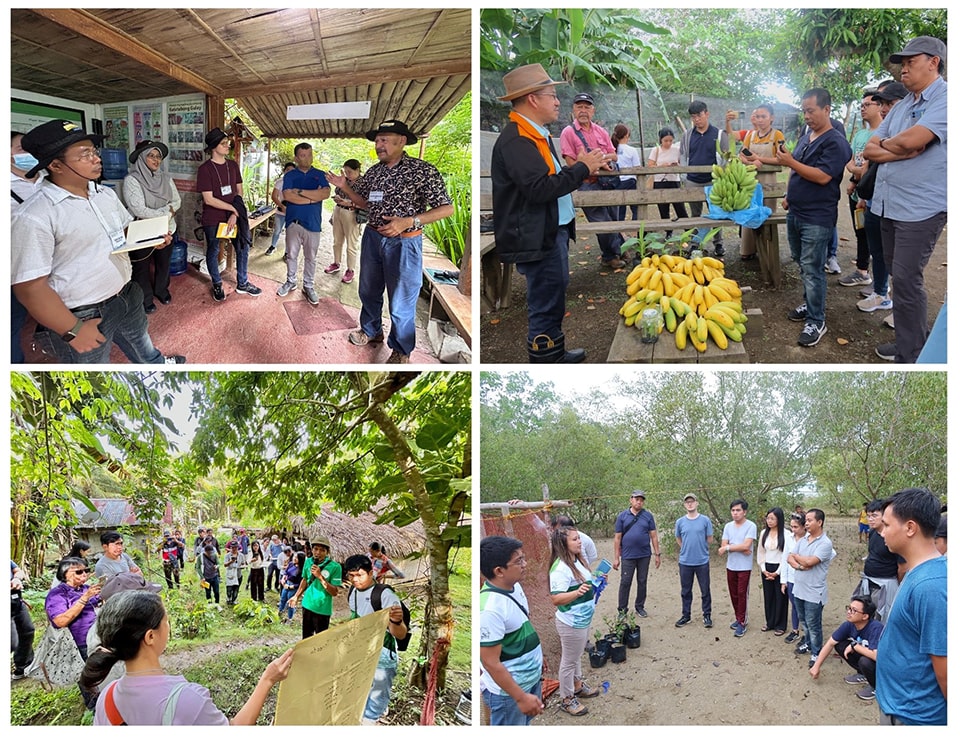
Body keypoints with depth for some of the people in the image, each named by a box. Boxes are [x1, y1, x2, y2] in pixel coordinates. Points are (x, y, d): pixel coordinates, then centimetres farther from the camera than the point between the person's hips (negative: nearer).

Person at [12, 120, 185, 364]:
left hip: (126, 296, 7)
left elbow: (127, 229, 19)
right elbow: (30, 287, -23)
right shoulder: (33, 217, -22)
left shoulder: (106, 194, 2)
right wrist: (73, 330, -22)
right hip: (83, 316, -7)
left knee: (140, 344, 30)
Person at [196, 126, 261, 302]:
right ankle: (217, 285, 28)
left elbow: (239, 192, 5)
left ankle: (242, 283, 27)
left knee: (243, 247, 9)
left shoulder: (233, 165, 4)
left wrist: (235, 214, -9)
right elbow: (209, 199, -17)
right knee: (213, 251, 9)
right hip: (212, 219, -5)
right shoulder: (205, 169, -13)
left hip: (233, 216, 5)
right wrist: (234, 208, -17)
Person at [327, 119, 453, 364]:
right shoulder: (374, 171, 5)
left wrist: (409, 221, -26)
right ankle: (371, 330, 45)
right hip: (372, 237, 7)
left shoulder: (423, 171, -16)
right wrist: (344, 186, 1)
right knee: (368, 291, 22)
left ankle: (401, 350, 22)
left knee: (401, 303, 3)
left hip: (403, 243, -6)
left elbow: (447, 208, -17)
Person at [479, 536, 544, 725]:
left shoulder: (514, 586, -4)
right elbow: (491, 663, -28)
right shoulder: (490, 608, -32)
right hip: (508, 690, -8)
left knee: (525, 723, 26)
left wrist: (537, 655, 23)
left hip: (530, 676, 8)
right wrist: (521, 697, -25)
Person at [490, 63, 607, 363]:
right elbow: (539, 188, -29)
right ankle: (545, 357, 7)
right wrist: (582, 169, -18)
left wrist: (578, 168, -1)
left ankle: (556, 354, 34)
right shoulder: (516, 140, -20)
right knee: (545, 306, -3)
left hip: (553, 230, 11)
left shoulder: (535, 134, 14)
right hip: (537, 237, -11)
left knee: (553, 301, 21)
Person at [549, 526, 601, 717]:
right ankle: (567, 699, 23)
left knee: (577, 656, 26)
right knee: (569, 661, 7)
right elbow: (556, 599, -29)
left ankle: (578, 686, 45)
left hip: (583, 619, 9)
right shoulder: (560, 568, -27)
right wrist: (577, 592, -42)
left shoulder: (577, 560, 2)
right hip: (571, 623, -9)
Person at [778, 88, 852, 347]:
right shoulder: (805, 137, 13)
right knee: (802, 264, 17)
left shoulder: (835, 142, -14)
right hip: (795, 213, 9)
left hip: (817, 219, -9)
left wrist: (790, 162, -22)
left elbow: (822, 176, -23)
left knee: (812, 269, -7)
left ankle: (816, 321, 0)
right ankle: (811, 304, 31)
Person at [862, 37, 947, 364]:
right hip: (888, 205, 8)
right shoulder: (900, 107, 16)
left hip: (920, 208, -8)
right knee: (899, 277, 12)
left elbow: (910, 140, -23)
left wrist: (885, 143, -1)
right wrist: (904, 152, -9)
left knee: (906, 279, -8)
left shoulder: (945, 100, -10)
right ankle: (910, 339, 22)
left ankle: (911, 355, 1)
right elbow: (869, 150, 9)